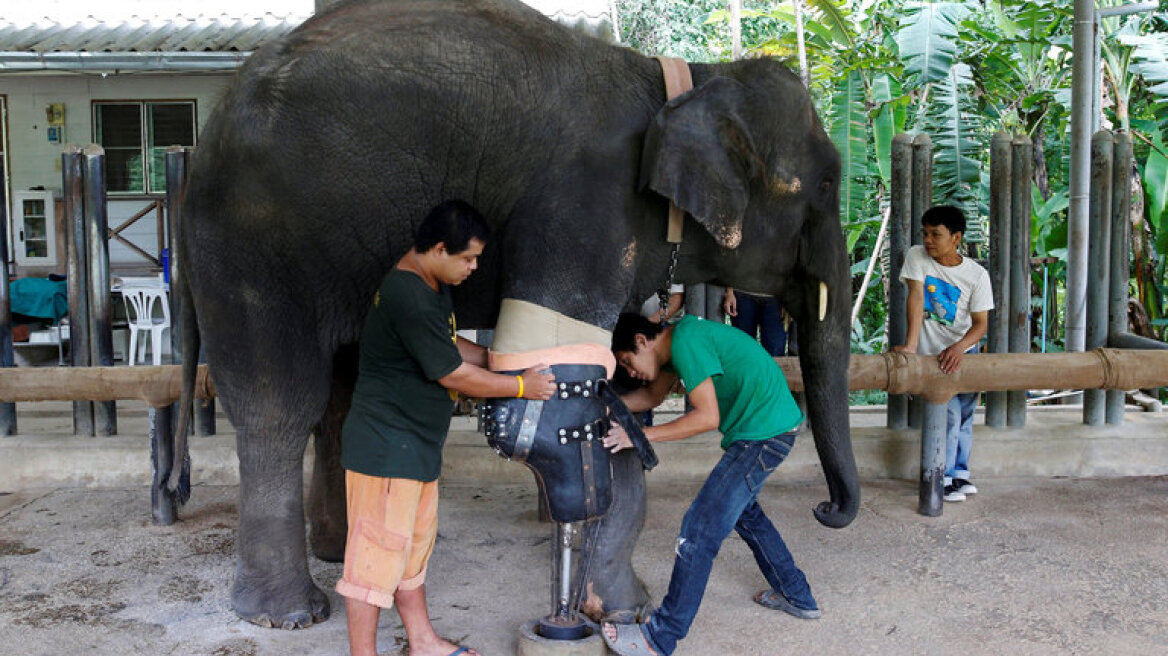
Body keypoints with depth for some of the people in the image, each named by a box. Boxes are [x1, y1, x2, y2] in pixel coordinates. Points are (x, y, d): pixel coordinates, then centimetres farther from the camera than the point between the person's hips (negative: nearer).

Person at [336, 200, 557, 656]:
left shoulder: (433, 287, 10)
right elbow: (453, 375, -21)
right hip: (386, 446, -11)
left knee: (413, 546, 19)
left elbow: (451, 346, 22)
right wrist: (522, 386, -11)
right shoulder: (409, 298, -25)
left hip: (415, 445, 11)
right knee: (378, 552, -2)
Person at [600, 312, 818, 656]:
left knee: (701, 528, -10)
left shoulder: (687, 342, -19)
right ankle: (797, 596, 39)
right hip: (770, 425, 11)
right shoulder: (677, 338, 11)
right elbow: (652, 396, 20)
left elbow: (707, 417, -21)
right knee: (743, 511, 27)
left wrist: (640, 435, -19)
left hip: (763, 433, -11)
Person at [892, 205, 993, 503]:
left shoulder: (976, 274, -10)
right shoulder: (917, 257, -10)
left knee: (965, 412, 7)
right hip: (930, 352, -2)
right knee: (949, 411, -12)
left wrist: (958, 348, -34)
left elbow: (981, 323, -14)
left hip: (963, 350, 2)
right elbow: (916, 297, -21)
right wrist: (911, 346, -31)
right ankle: (942, 478, 2)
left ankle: (960, 472, 24)